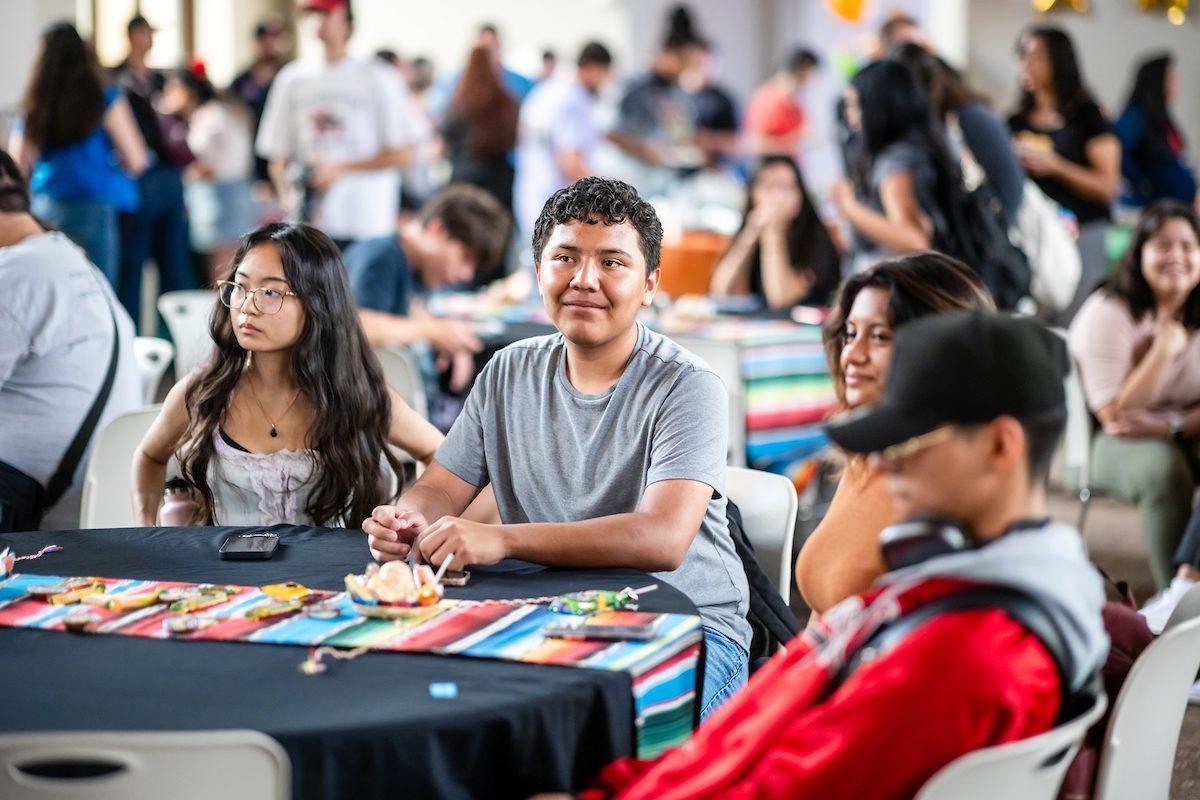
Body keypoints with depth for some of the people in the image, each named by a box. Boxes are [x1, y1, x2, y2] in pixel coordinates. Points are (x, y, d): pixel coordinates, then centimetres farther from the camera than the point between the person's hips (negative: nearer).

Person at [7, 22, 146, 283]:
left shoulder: (32, 108, 7)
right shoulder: (105, 100, -2)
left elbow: (18, 167, 10)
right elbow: (136, 161, -3)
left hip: (44, 212, 3)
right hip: (94, 210, -3)